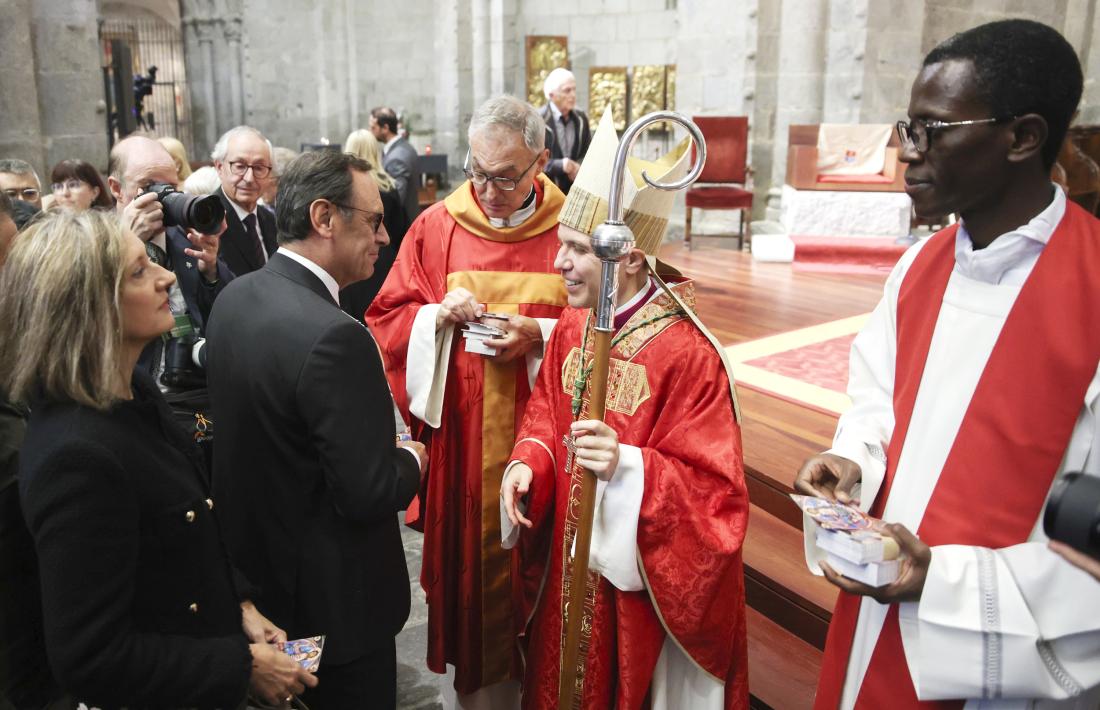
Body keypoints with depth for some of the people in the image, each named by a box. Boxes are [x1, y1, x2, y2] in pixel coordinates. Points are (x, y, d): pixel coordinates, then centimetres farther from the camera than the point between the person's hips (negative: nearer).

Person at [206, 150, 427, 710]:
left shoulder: (233, 299, -3)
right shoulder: (334, 336, -30)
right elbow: (369, 495, -28)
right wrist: (412, 461, -7)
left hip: (252, 566, 8)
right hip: (334, 597, -8)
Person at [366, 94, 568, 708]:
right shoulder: (436, 227, 1)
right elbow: (387, 319, 5)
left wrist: (542, 335, -17)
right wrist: (437, 317, -14)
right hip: (461, 441, 1)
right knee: (468, 560, 12)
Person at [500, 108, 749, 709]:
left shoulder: (687, 355, -22)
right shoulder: (570, 327, -2)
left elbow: (715, 490, -19)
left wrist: (629, 468, -33)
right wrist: (527, 464, -9)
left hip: (640, 589, -6)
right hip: (567, 568, 6)